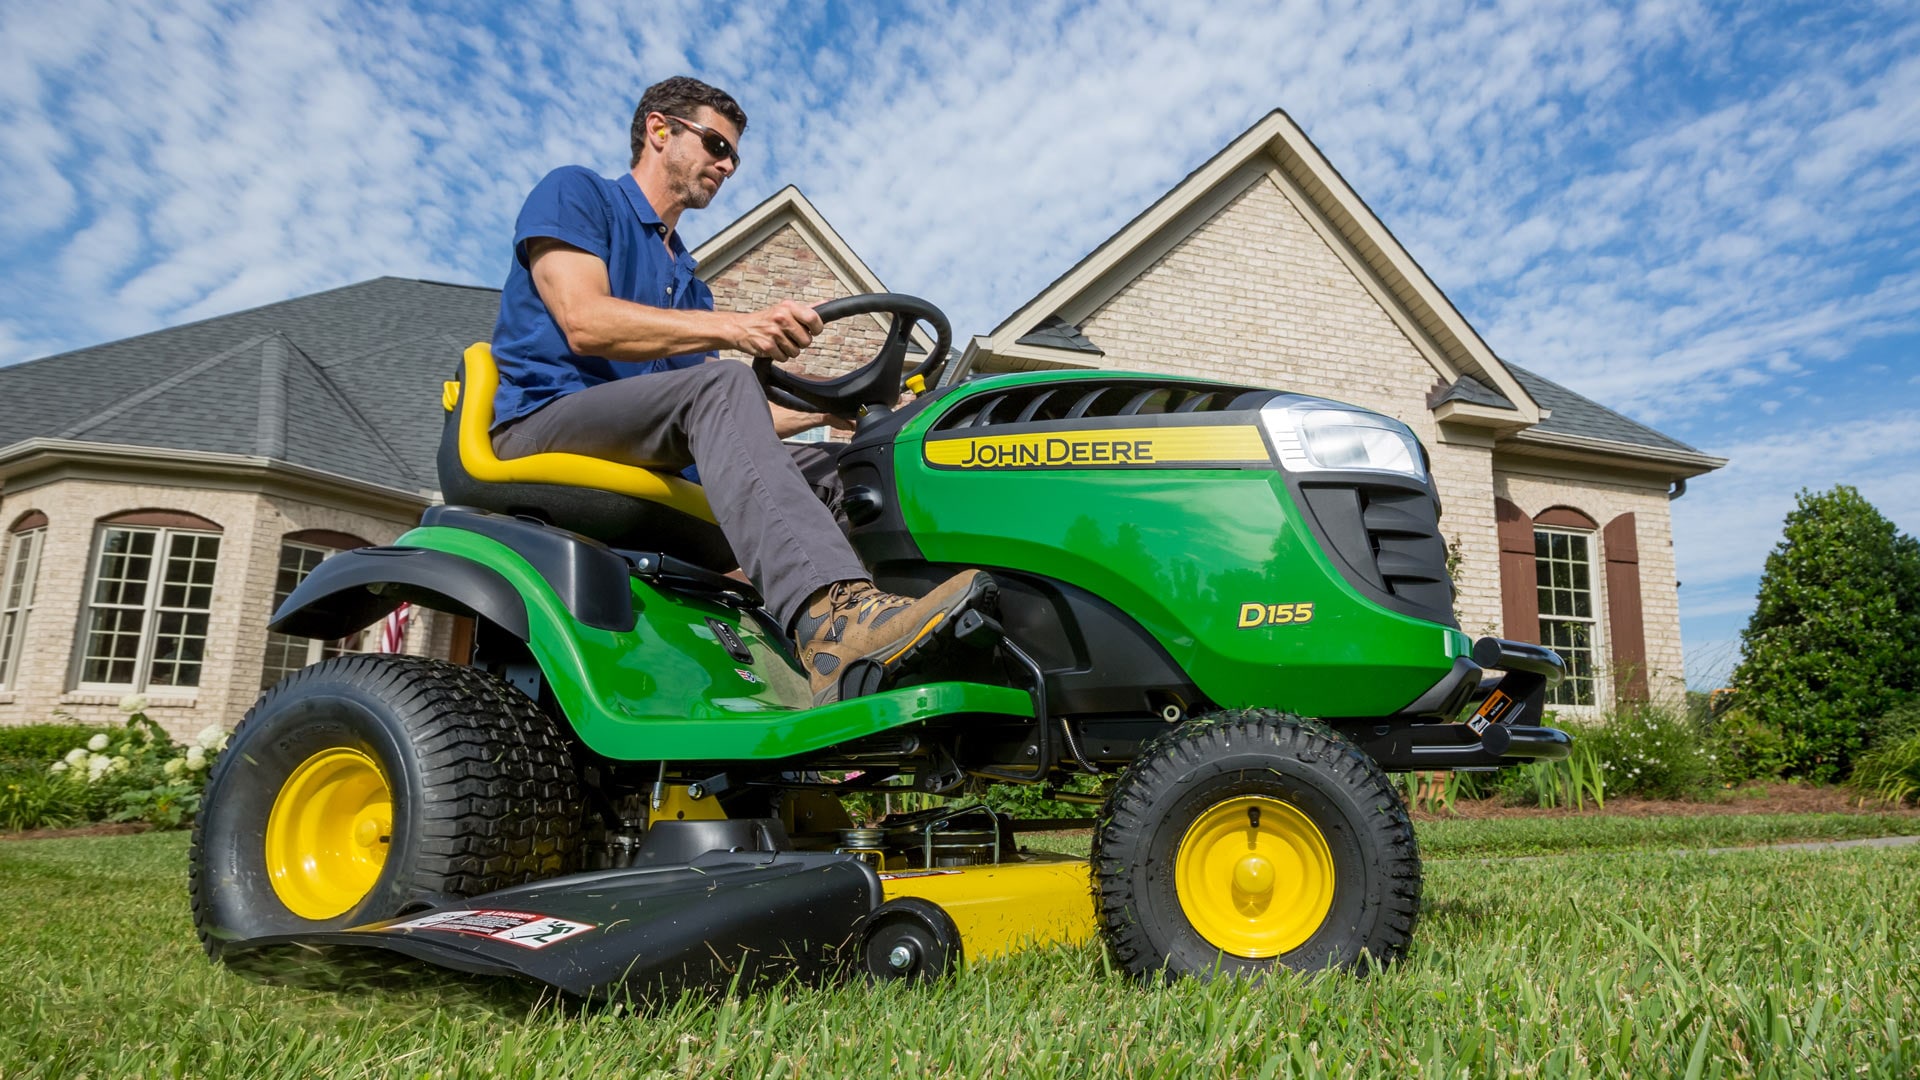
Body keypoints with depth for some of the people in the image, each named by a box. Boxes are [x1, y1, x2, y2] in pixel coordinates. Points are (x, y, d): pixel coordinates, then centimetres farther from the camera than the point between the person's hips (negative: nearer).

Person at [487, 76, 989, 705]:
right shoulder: (574, 193, 8)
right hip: (542, 428, -7)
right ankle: (829, 616, -52)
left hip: (651, 476, 7)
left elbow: (724, 421, 18)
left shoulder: (687, 281, 29)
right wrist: (735, 328, -24)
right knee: (718, 385, -32)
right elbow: (583, 321, -13)